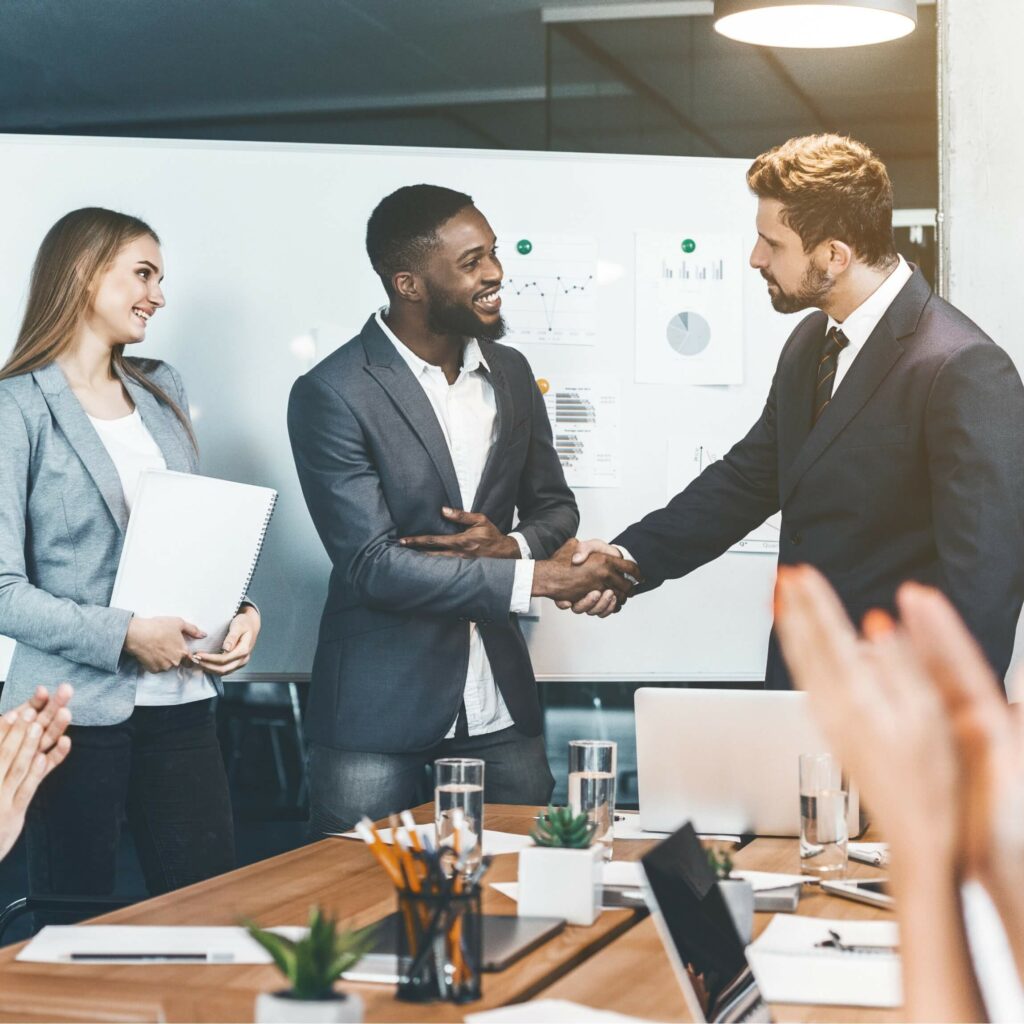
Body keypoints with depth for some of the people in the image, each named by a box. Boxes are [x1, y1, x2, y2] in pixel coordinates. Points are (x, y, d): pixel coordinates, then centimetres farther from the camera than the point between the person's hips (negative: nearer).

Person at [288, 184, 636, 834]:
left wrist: (511, 545, -8)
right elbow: (373, 565, -18)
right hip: (381, 704, -5)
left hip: (500, 702, 5)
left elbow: (554, 505, 16)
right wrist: (533, 578, -21)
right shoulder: (333, 395, -13)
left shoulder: (511, 373, 7)